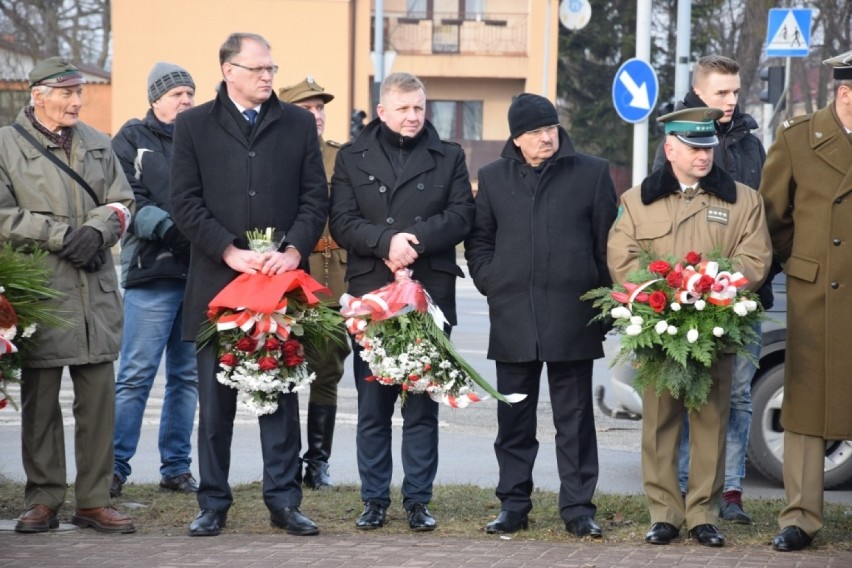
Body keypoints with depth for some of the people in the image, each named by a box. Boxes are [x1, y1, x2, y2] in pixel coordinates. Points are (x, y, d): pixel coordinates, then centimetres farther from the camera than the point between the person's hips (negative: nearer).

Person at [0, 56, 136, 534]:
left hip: (97, 292, 4)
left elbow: (122, 203, 13)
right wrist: (63, 236, -12)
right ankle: (43, 502, 10)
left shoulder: (98, 144, 16)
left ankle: (95, 501, 8)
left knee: (99, 398, 2)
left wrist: (97, 231, -8)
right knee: (40, 400, 1)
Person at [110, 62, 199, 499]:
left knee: (187, 376, 8)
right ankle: (115, 467, 0)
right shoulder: (133, 138, 5)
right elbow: (128, 200, -5)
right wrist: (166, 226, -19)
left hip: (199, 270, 4)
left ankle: (176, 467, 15)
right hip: (152, 271, -4)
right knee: (136, 375, -6)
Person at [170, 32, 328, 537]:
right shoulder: (194, 126, 5)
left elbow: (315, 197, 5)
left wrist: (294, 250, -10)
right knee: (216, 397, 4)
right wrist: (230, 252, -12)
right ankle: (214, 503, 10)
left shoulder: (298, 124, 9)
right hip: (217, 281, -1)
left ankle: (284, 500, 8)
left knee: (281, 394, 4)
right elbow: (186, 202, -1)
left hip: (281, 276, 1)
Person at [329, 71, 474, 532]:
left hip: (430, 292, 0)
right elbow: (342, 222, -2)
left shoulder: (448, 157, 10)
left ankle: (418, 500, 9)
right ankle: (374, 499, 12)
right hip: (370, 292, 0)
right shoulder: (352, 158, 9)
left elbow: (461, 215, -1)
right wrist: (387, 242, -17)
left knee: (422, 407, 3)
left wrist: (415, 240, -15)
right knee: (372, 406, 4)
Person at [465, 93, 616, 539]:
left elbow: (607, 242, 5)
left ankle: (577, 507, 7)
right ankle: (513, 505, 14)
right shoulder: (493, 177, 10)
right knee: (514, 419, 7)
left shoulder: (591, 173, 3)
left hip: (572, 315, -2)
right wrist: (492, 286, 4)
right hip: (513, 318, 2)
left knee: (574, 418, 2)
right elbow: (478, 239, 16)